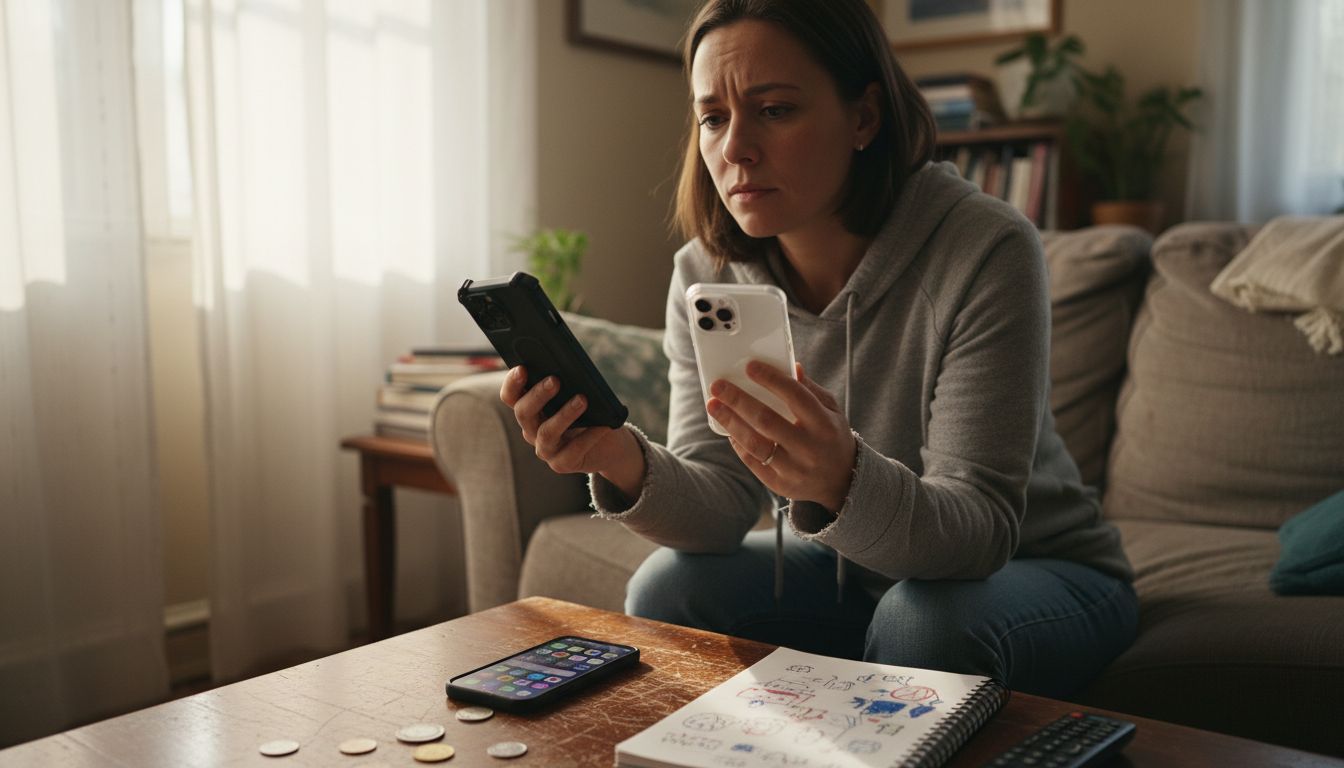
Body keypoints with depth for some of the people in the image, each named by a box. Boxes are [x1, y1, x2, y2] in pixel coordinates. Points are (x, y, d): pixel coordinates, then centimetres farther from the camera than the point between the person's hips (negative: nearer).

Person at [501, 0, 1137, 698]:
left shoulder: (985, 249, -26)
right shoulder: (706, 275, -11)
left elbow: (978, 529, -29)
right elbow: (722, 507, -16)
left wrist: (845, 479, -50)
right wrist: (626, 465, -38)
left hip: (1034, 568, -3)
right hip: (852, 569, 4)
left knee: (926, 620, -33)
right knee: (666, 589, -18)